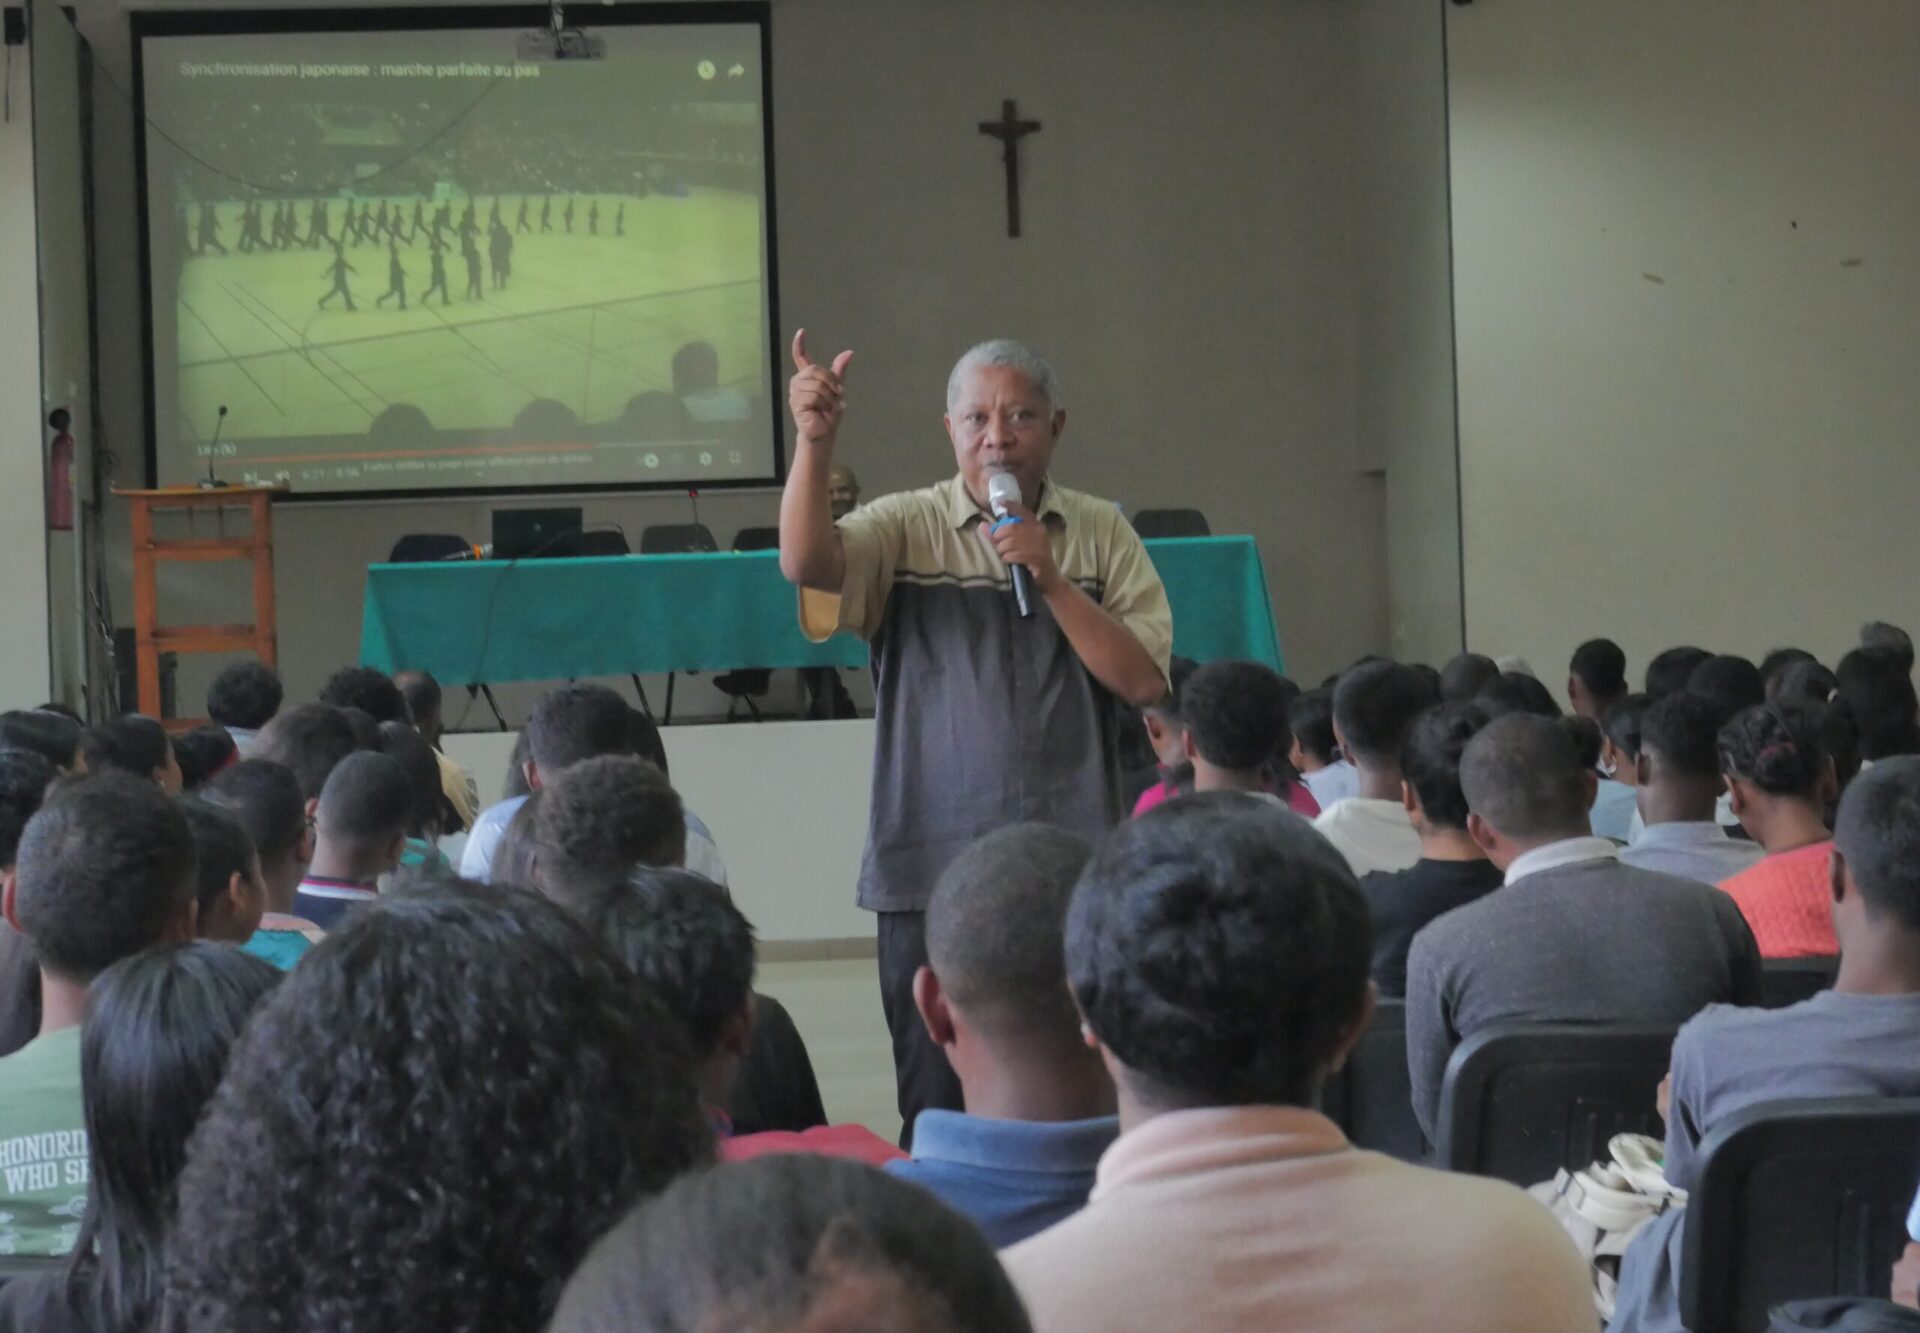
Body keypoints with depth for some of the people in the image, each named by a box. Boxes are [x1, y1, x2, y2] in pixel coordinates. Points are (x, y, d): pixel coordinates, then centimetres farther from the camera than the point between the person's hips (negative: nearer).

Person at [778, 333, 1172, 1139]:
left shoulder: (1102, 535, 8)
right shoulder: (905, 527, 4)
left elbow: (1145, 682, 0)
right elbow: (806, 564, -15)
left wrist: (1051, 580, -10)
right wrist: (814, 440, -30)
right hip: (932, 864, -1)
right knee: (941, 1113, 3)